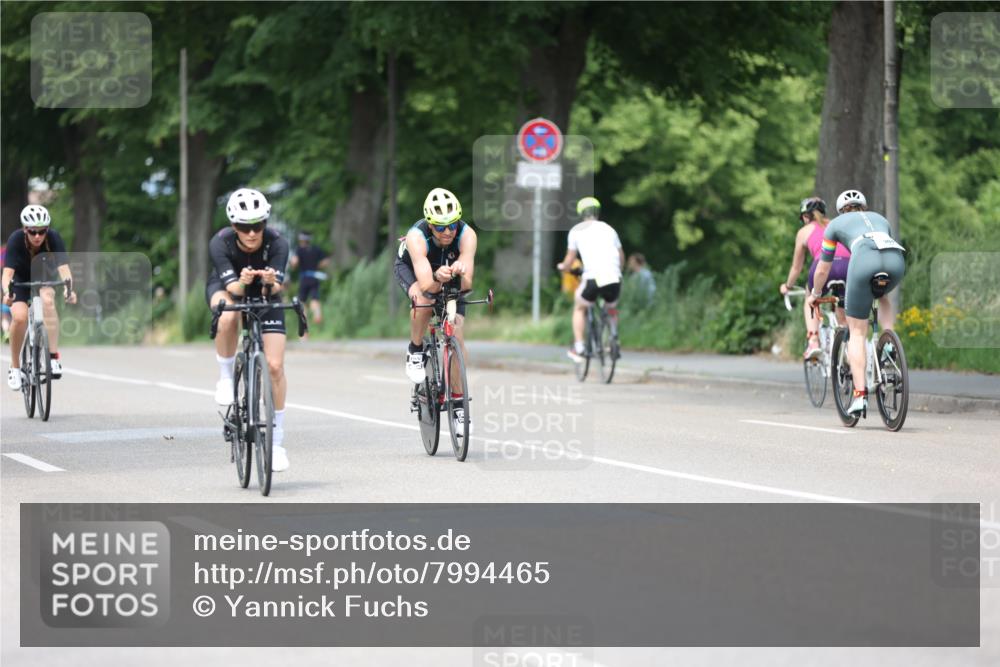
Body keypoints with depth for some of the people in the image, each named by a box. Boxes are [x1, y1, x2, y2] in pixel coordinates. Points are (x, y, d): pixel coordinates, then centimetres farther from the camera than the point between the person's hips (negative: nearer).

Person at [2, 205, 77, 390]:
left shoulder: (54, 238, -27)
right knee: (19, 317, -25)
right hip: (21, 281, 0)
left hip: (45, 279, 0)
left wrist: (68, 288, -56)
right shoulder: (16, 240, -29)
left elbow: (63, 267, -36)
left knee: (47, 300, -34)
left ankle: (54, 356, -32)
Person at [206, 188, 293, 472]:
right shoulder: (220, 243, -32)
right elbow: (232, 288, -38)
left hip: (264, 293, 1)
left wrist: (271, 282, -60)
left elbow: (277, 289, -38)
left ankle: (277, 442, 0)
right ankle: (225, 378, -12)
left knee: (275, 366, -12)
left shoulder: (277, 244, -31)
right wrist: (241, 282, -60)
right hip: (226, 288, -1)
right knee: (228, 319, -39)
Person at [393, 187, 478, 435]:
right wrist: (437, 278, -72)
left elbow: (467, 284, -44)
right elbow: (426, 284, -50)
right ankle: (415, 351, -9)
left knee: (456, 336, -11)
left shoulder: (467, 235, -34)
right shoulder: (417, 237, -40)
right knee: (423, 299, -37)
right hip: (411, 269, -2)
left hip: (448, 271, 2)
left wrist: (461, 272, -66)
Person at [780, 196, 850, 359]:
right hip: (847, 265, 2)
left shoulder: (804, 232, 27)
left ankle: (813, 342, 9)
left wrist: (787, 286, 53)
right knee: (843, 318, 21)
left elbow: (796, 267, 35)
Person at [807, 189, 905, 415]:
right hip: (896, 259, 3)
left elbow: (822, 270, 38)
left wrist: (815, 295, 56)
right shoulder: (880, 219, 39)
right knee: (883, 296, 38)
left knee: (856, 332, 7)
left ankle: (860, 394, -4)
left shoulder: (835, 224, 32)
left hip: (865, 258, -3)